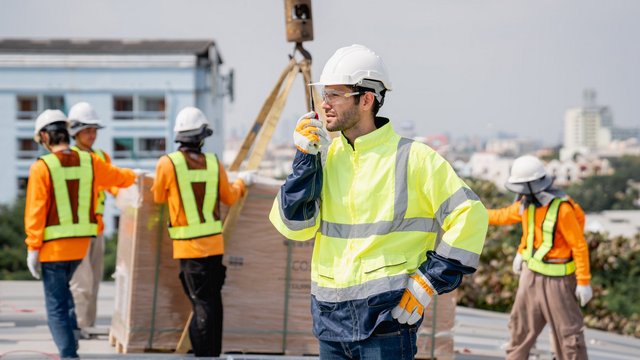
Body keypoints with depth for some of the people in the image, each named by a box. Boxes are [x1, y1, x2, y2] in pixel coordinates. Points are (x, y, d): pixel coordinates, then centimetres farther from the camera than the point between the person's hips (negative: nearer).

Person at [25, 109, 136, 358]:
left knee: (56, 305, 2)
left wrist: (33, 248, -8)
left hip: (53, 245, -5)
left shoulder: (42, 167, -13)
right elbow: (118, 177, 18)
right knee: (61, 288, 30)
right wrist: (134, 176, 41)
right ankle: (72, 329, 16)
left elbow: (35, 211, -14)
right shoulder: (89, 162, 1)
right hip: (81, 243, 5)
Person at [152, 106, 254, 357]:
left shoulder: (168, 164, -11)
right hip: (214, 243, 3)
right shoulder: (213, 163, 0)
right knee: (213, 300, 14)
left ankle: (205, 353, -5)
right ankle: (213, 351, 22)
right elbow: (229, 197, 13)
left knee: (202, 302, -3)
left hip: (189, 246, -3)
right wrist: (242, 182, 32)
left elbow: (158, 197, 4)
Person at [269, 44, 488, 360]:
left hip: (386, 313, -6)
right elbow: (294, 225, 3)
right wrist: (306, 159, -4)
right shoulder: (326, 156, 10)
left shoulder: (412, 157, -6)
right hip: (330, 316, 6)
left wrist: (428, 282, -9)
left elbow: (468, 215, -7)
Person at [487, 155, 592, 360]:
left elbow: (580, 246, -21)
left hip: (556, 277, -7)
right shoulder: (528, 201, -4)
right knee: (521, 324, 18)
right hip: (532, 272, 7)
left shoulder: (563, 209, -26)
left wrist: (584, 282, -20)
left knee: (567, 330, -1)